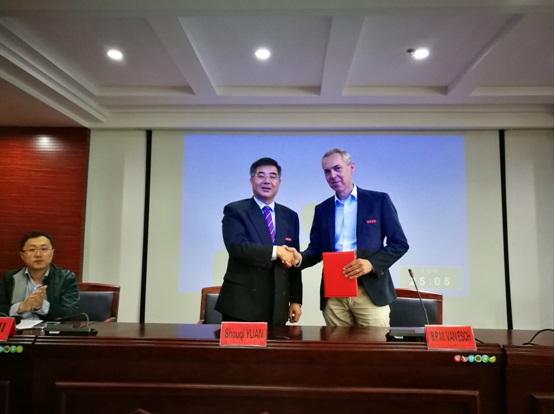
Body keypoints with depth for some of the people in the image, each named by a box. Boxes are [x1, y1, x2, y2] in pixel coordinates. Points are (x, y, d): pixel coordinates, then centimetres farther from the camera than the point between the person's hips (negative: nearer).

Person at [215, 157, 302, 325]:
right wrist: (276, 251, -20)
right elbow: (236, 247, -18)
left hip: (277, 306, 4)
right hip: (241, 303, -4)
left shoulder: (290, 216, 12)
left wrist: (295, 300, 8)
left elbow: (293, 260, 11)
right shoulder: (235, 210, -2)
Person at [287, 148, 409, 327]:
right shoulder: (322, 209, 12)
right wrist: (300, 258, -11)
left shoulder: (379, 200, 1)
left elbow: (399, 243, 0)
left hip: (370, 292, -3)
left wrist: (371, 263, -16)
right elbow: (316, 250, 11)